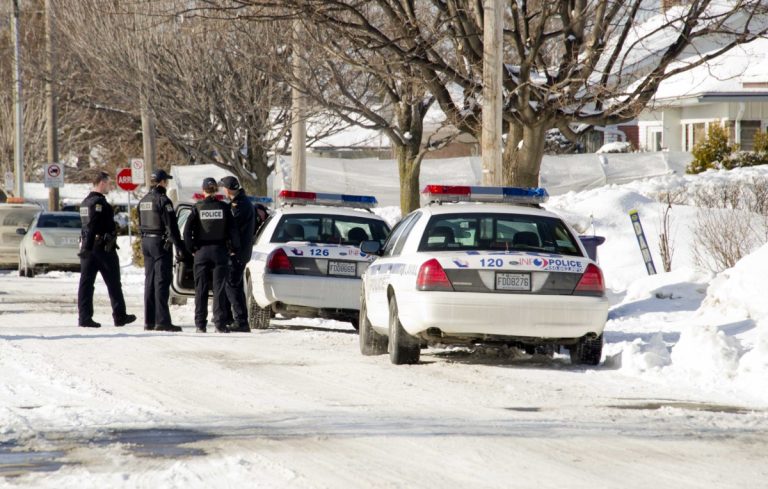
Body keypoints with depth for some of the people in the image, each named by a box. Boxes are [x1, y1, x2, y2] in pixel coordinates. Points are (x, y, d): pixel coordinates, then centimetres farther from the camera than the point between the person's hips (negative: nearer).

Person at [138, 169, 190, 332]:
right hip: (161, 243, -8)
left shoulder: (143, 201, 11)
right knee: (162, 282, -8)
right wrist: (180, 248, -16)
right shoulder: (163, 201, -14)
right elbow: (171, 227, -17)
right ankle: (162, 321, -12)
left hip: (146, 242, 8)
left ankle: (149, 321, 13)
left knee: (150, 281, 11)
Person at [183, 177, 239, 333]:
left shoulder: (197, 208, -3)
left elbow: (187, 230, -7)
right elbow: (232, 230, -4)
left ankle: (200, 324, 5)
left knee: (201, 288, 5)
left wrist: (191, 248, 2)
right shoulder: (223, 208, -2)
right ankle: (220, 323, -4)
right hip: (219, 250, 0)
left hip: (201, 251, 0)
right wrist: (234, 248, 5)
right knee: (219, 288, 1)